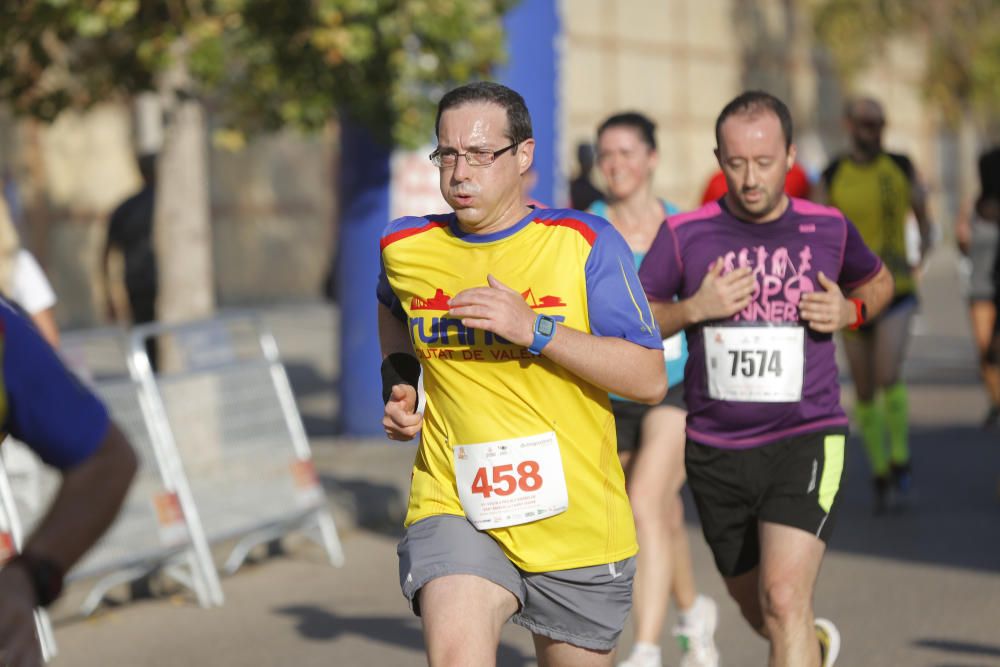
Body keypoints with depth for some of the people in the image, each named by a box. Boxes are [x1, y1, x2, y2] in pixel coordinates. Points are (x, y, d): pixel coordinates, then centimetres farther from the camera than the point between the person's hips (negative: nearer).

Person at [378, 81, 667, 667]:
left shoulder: (585, 243, -4)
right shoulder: (405, 249, 5)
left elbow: (651, 380, -9)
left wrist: (535, 328, -19)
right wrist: (398, 391, 11)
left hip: (577, 522, 0)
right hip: (455, 507, 0)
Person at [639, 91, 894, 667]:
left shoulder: (829, 229, 0)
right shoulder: (684, 235, -3)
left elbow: (879, 280, 20)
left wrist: (851, 311, -2)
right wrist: (694, 308, -15)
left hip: (806, 440, -2)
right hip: (716, 449, 2)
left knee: (785, 600, -21)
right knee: (760, 612, 19)